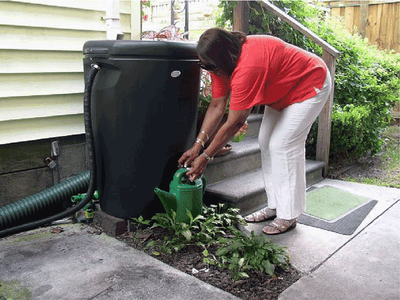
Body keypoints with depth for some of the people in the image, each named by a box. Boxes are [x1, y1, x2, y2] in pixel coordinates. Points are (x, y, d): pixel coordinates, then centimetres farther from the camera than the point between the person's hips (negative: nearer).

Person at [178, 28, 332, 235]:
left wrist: (205, 157, -27)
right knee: (266, 141, 5)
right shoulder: (223, 64, -11)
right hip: (283, 88, 9)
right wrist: (197, 145, -14)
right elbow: (216, 107, -8)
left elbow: (234, 123, -34)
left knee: (283, 145, -15)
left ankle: (288, 215, -4)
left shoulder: (247, 67, -39)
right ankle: (275, 206, 14)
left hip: (310, 84, -9)